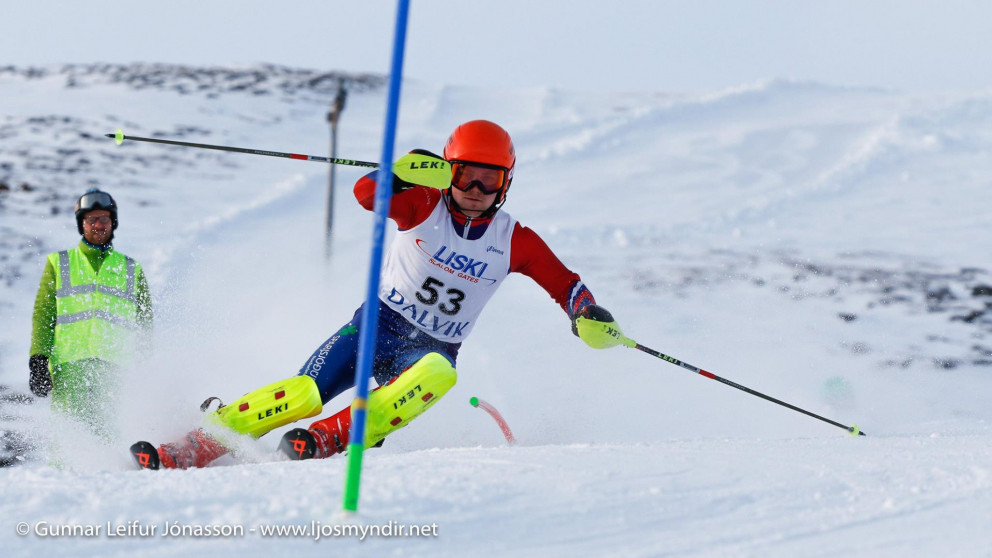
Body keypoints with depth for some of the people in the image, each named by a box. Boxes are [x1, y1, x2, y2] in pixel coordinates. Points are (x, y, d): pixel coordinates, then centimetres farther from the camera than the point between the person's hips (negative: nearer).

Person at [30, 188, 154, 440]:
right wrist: (38, 360, -1)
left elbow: (145, 324, 21)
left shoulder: (131, 270, 22)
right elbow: (43, 315, 13)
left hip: (114, 367, 0)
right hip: (69, 364, 0)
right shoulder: (58, 264, 21)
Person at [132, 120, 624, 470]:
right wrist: (403, 174, -42)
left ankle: (332, 437, -42)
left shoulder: (514, 242, 1)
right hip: (378, 323, -1)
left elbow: (564, 283, 6)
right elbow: (366, 194, -21)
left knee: (438, 373, -37)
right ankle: (192, 448, -18)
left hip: (432, 350, 1)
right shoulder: (424, 205, -5)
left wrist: (588, 314, -15)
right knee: (307, 391, -22)